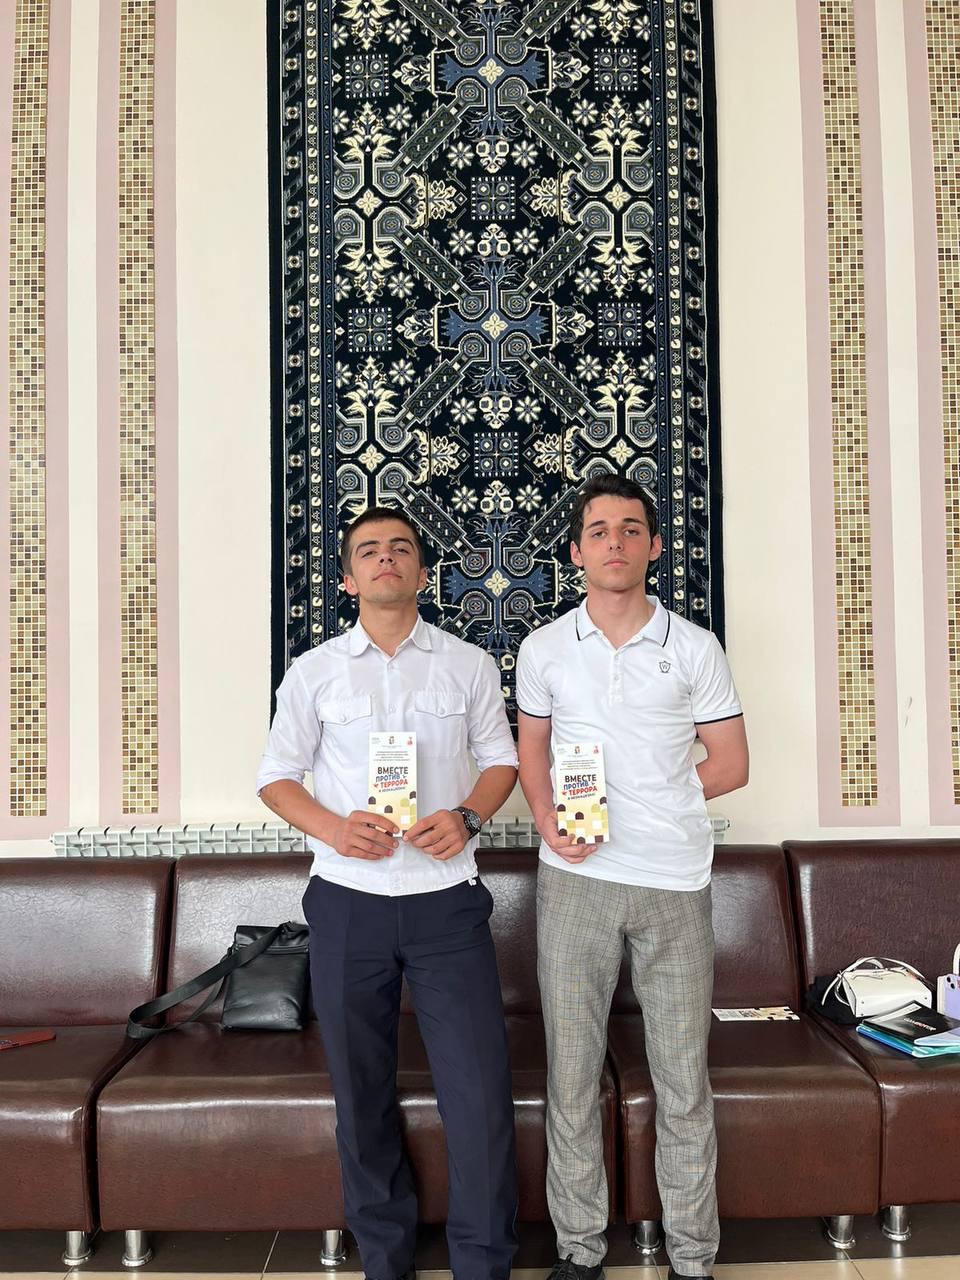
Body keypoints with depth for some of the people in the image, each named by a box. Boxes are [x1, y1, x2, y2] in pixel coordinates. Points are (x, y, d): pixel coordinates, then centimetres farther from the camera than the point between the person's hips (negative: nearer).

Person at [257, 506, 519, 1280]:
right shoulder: (314, 672, 5)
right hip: (348, 904, 1)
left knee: (480, 1091, -2)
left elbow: (501, 759, 10)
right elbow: (276, 776, 7)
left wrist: (468, 816, -10)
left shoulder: (470, 665, 6)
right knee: (362, 1094, 12)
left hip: (447, 902, 0)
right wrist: (333, 828, -12)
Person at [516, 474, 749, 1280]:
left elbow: (731, 763, 3)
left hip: (675, 885, -1)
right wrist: (548, 820, -5)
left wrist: (637, 807, -6)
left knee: (684, 1083, 7)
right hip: (575, 881, 1)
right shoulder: (545, 649, 4)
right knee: (572, 1074, 9)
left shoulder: (694, 649, 1)